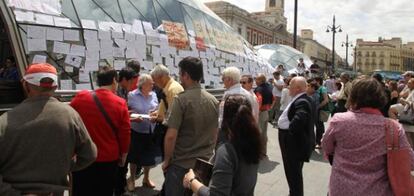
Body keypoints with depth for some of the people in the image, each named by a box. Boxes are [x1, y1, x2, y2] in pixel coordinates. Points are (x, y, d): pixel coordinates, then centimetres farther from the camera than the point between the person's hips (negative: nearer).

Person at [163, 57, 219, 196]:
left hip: (181, 164, -5)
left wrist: (167, 160, -6)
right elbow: (215, 134, 10)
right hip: (205, 163, 6)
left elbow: (171, 136, -20)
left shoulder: (181, 99, -17)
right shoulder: (213, 100, 1)